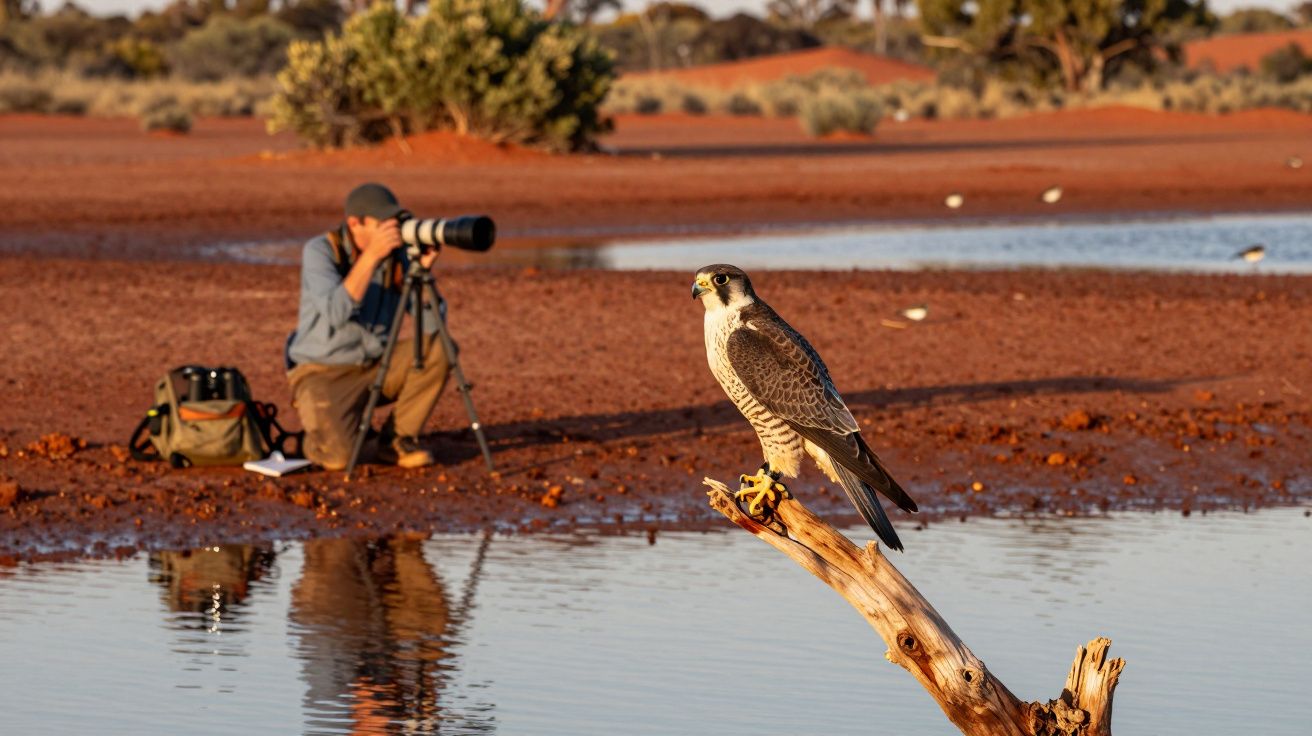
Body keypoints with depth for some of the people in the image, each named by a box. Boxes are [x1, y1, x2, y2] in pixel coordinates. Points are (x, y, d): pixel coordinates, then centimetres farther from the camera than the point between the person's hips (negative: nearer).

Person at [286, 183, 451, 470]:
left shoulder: (397, 256, -4)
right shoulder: (320, 251, -15)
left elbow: (429, 326, -12)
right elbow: (336, 314, -33)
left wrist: (423, 269, -25)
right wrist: (370, 255, -37)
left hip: (377, 367, 5)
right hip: (324, 373, -5)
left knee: (439, 348, -19)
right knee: (336, 456, -29)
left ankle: (397, 438, -2)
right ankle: (320, 432, 10)